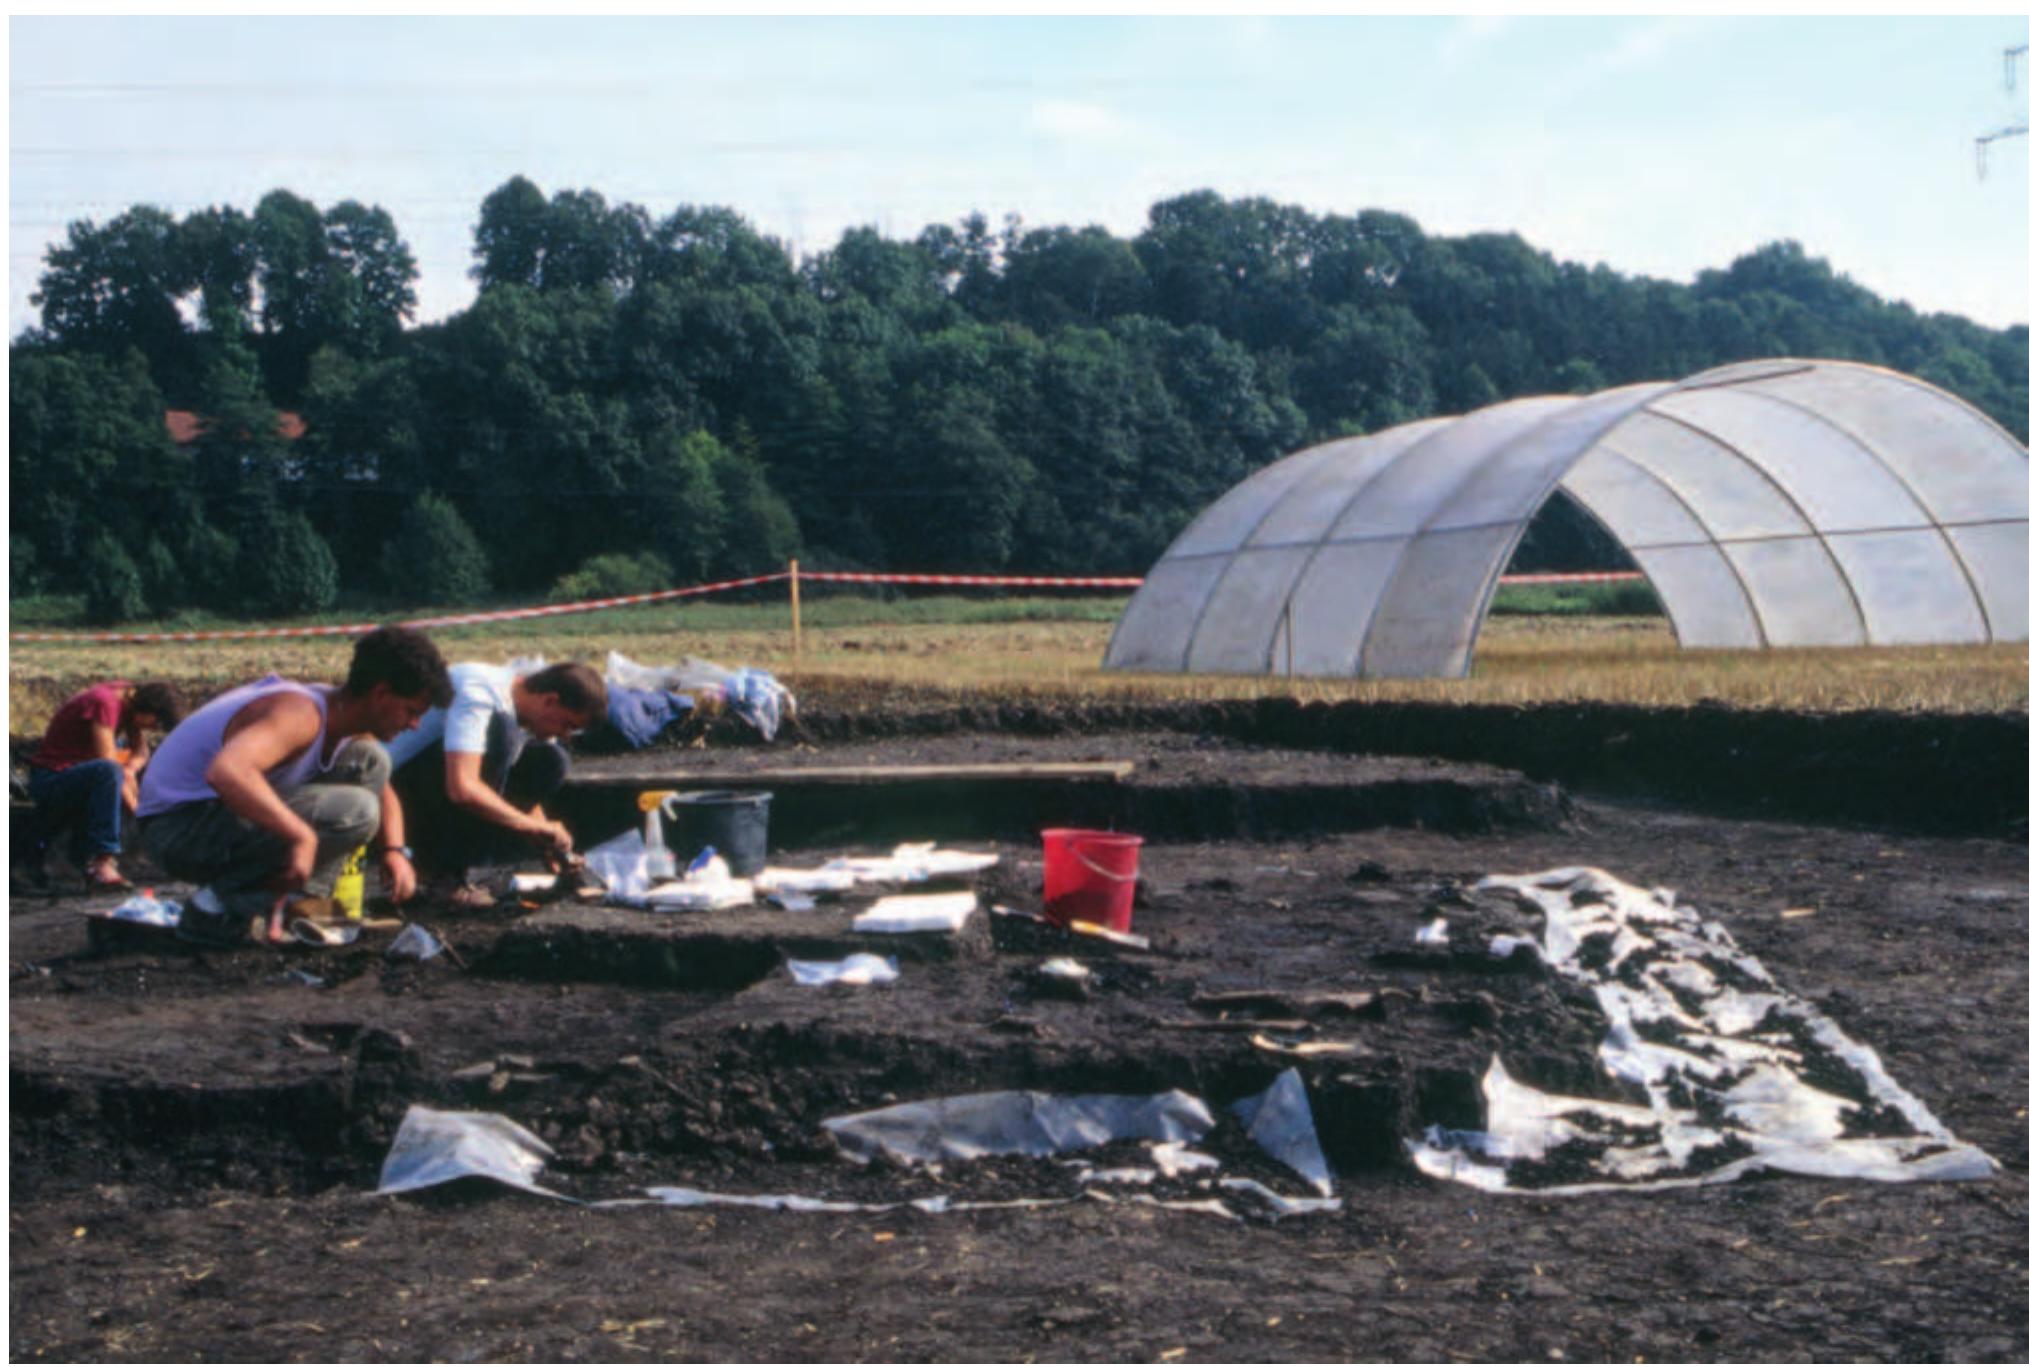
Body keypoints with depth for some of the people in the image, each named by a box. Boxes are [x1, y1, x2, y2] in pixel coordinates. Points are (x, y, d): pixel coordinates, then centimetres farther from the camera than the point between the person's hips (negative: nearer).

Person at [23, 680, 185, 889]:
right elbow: (107, 763, -26)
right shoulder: (105, 702, -23)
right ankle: (101, 863, -35)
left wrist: (129, 770, -13)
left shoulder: (130, 698, 5)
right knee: (108, 771, -33)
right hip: (51, 777, -10)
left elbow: (140, 752, 10)